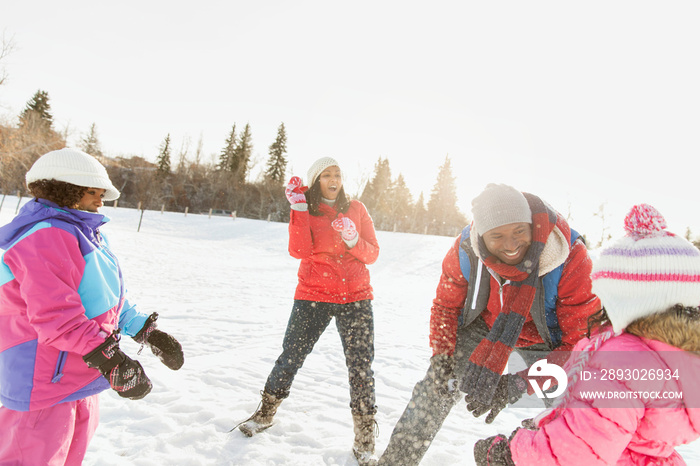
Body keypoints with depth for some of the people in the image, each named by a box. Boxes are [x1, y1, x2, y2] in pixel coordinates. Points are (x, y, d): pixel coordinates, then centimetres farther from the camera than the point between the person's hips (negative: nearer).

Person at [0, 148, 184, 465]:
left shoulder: (87, 235, 10)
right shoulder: (46, 239, -23)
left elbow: (109, 300, 13)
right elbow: (56, 315, -31)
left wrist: (146, 332, 7)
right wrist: (108, 360, -33)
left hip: (80, 377, 10)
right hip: (44, 382, -10)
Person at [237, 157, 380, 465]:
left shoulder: (356, 209, 7)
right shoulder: (305, 210, 4)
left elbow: (372, 253, 4)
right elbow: (300, 250, -13)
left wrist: (354, 241, -16)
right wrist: (299, 208, -15)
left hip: (356, 298, 1)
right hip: (313, 296, 0)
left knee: (361, 366, 0)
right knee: (291, 356, 5)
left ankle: (364, 441, 18)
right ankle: (265, 413, 33)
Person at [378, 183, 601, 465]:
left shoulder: (571, 257, -32)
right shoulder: (465, 250, -26)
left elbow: (580, 342, -27)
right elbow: (445, 305, -7)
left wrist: (519, 383, -35)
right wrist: (442, 354, -22)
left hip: (545, 340, 0)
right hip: (483, 326, 1)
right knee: (435, 388, -8)